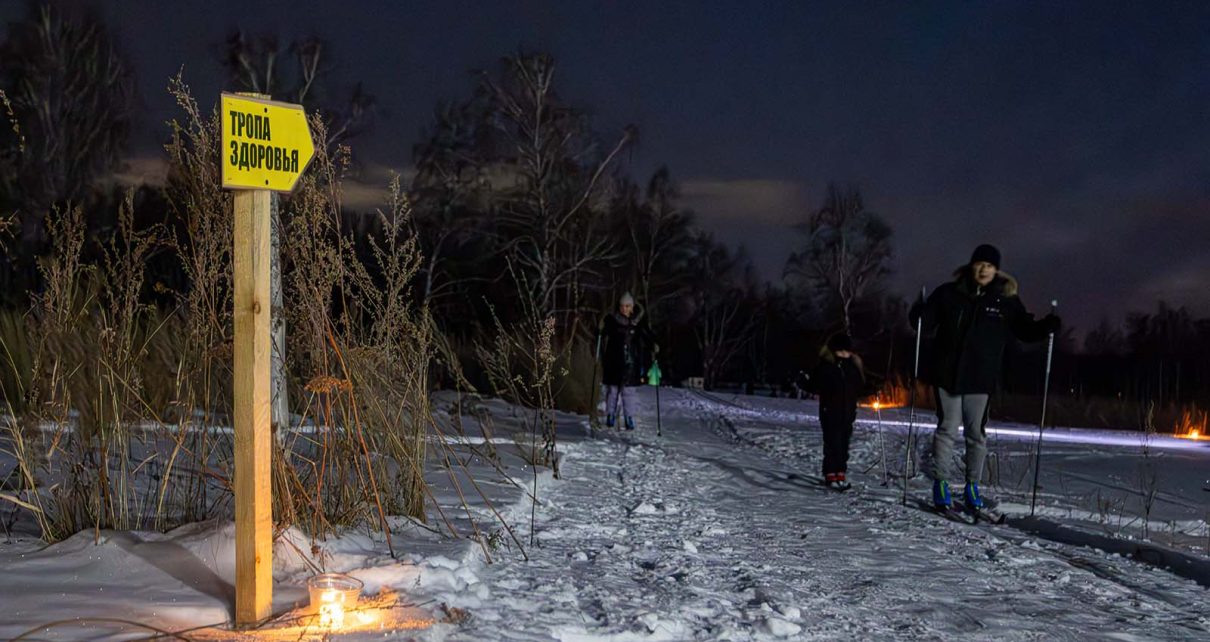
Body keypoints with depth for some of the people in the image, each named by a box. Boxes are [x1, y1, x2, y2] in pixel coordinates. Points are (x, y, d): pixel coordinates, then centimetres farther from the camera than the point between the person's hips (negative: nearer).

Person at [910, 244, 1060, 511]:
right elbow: (927, 322, 4)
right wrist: (919, 314, -18)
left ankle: (972, 485, 19)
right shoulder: (949, 293, 1)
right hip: (947, 375, -1)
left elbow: (1025, 330, 12)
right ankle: (941, 483, 11)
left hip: (981, 379, 1)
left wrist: (1046, 327, -7)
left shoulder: (1006, 300, 5)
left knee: (977, 433, 7)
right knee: (947, 429, 2)